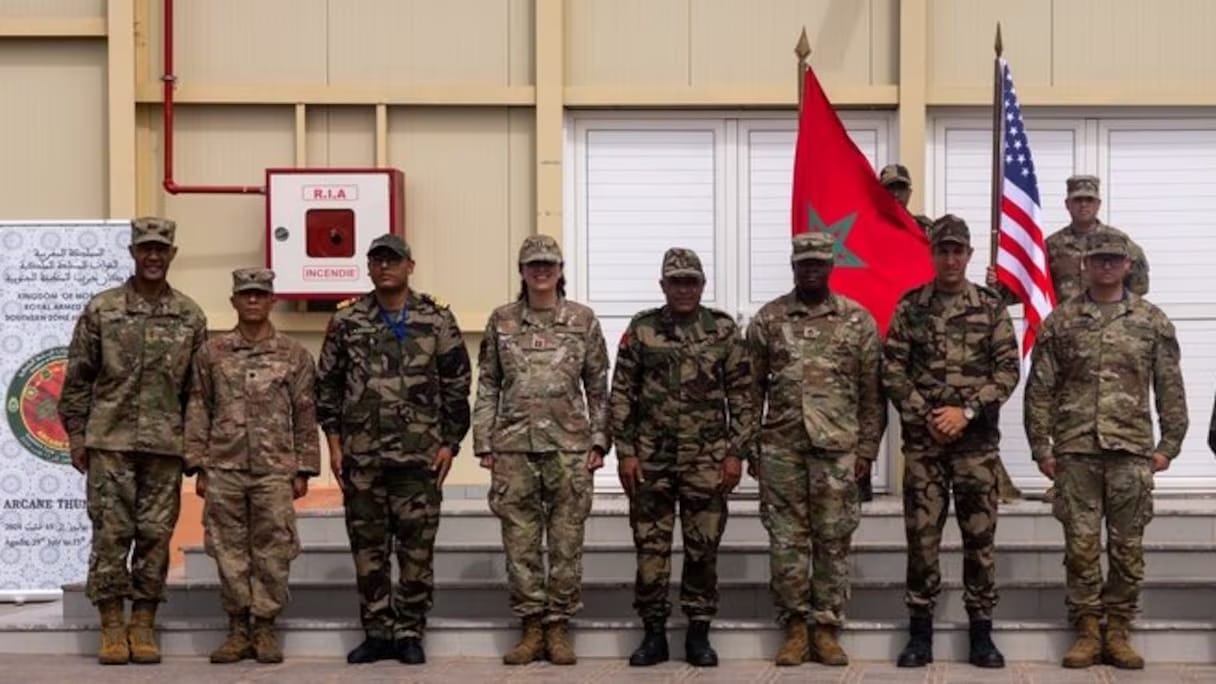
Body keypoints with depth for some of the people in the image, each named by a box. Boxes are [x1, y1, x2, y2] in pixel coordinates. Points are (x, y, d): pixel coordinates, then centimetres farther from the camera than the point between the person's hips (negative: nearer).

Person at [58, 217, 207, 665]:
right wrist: (76, 434, -1)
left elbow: (198, 387, 9)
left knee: (156, 536, 3)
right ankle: (112, 629, 5)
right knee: (110, 534, -2)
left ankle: (143, 628, 12)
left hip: (165, 446, 1)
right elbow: (77, 377, 5)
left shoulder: (190, 317, 7)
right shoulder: (100, 310, 3)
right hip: (109, 442, -1)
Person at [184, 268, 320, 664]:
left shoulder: (294, 355, 5)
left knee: (272, 551, 0)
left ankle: (265, 628, 10)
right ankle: (237, 629, 13)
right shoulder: (212, 354, 7)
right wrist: (198, 467, 2)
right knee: (229, 550, 4)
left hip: (274, 470, -1)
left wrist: (304, 470, 1)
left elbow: (306, 416, 5)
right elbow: (198, 412, 7)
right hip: (224, 469, 1)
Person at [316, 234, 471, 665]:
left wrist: (449, 443, -3)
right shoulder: (347, 322, 6)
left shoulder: (437, 320, 2)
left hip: (420, 453, -2)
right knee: (368, 546, 7)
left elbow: (457, 385, 3)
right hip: (361, 454, 2)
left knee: (417, 546, 1)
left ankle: (410, 632, 12)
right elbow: (327, 383, 9)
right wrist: (334, 442, 3)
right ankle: (377, 632, 16)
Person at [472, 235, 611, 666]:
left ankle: (558, 626, 10)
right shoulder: (501, 322, 7)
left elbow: (598, 387, 6)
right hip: (514, 445, 1)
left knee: (566, 540, 2)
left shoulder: (583, 320, 5)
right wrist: (483, 443, 3)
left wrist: (599, 440, 0)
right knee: (520, 540, 3)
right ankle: (531, 627, 12)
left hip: (569, 444, -1)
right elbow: (487, 386, 8)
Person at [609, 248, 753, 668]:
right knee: (650, 547, 3)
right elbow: (622, 394, 3)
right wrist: (625, 452, -3)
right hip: (651, 458, 0)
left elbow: (741, 395, 4)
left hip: (707, 459, 0)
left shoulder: (723, 330, 3)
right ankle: (654, 633, 12)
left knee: (703, 548, 4)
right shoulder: (641, 330, 3)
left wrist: (736, 453, -2)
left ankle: (699, 634, 14)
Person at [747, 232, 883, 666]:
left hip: (837, 447, 0)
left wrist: (867, 448, 0)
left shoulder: (858, 320, 4)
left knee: (834, 540, 3)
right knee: (786, 540, 2)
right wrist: (750, 446, 3)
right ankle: (794, 628, 11)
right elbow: (752, 389, 7)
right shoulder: (768, 320, 6)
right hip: (781, 447, 1)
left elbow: (872, 391, 5)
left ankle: (827, 629, 10)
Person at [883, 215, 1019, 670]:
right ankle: (920, 632, 10)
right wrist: (925, 416, -9)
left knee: (979, 535, 3)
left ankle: (982, 633, 11)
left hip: (978, 441, 0)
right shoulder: (909, 308, 5)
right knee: (921, 535, 2)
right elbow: (892, 371, 1)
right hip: (922, 440, 0)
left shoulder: (991, 307, 4)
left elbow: (1008, 370, -1)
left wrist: (966, 411, -12)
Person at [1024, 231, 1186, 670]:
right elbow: (1040, 388, 4)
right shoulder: (1060, 322, 5)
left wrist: (1168, 445, 1)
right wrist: (1041, 447, 0)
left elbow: (1170, 389, 7)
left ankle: (1118, 633, 13)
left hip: (1132, 451, 0)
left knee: (1127, 548, 4)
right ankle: (1086, 633, 10)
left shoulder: (1152, 322, 7)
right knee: (1081, 546, 1)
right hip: (1076, 451, 0)